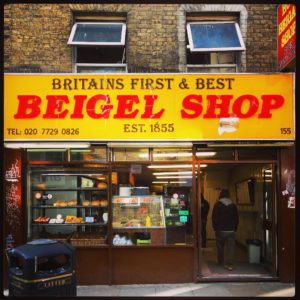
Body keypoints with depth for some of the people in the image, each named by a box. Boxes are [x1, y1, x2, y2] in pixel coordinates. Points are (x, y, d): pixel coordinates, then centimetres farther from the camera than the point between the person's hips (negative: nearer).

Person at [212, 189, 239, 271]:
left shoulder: (217, 204, -4)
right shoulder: (233, 205, 4)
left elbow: (214, 218, -5)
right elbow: (236, 218, 8)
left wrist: (215, 228, 4)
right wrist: (235, 229, 15)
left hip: (220, 230, -1)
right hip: (231, 230, 1)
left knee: (220, 247, 15)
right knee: (230, 247, -2)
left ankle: (221, 262, 26)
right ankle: (230, 264, -11)